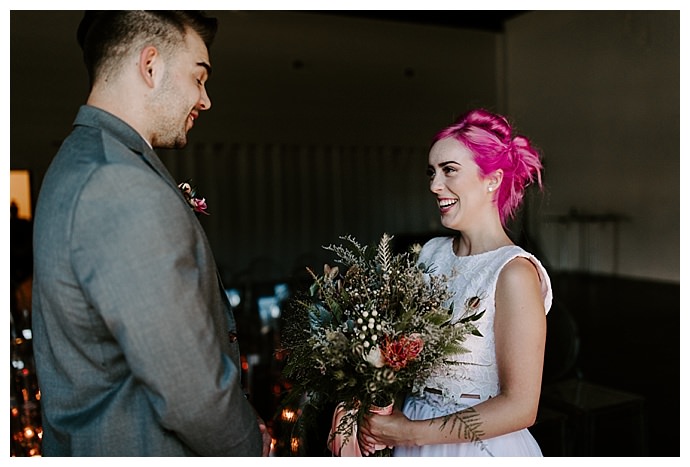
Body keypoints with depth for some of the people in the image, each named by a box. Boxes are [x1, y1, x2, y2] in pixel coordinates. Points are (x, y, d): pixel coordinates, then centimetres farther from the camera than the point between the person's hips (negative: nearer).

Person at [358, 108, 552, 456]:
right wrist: (377, 423, -10)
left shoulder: (513, 272, -21)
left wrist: (408, 432, -18)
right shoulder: (432, 252, -4)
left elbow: (520, 407, -20)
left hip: (478, 449, -5)